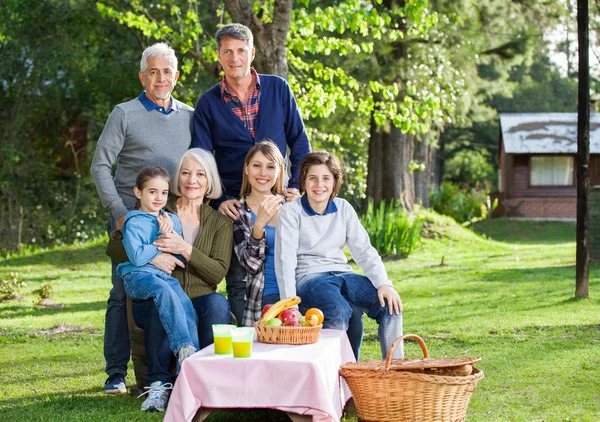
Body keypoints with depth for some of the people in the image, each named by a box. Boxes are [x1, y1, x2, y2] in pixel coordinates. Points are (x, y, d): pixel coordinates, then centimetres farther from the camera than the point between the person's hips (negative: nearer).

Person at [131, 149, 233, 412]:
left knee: (217, 303, -34)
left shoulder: (220, 222, 11)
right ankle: (160, 384, -23)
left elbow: (218, 272, -2)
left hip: (200, 300, 1)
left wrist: (185, 249, -17)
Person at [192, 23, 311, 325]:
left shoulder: (278, 89, 5)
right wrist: (218, 201, -10)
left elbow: (299, 141, 9)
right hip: (234, 206, -1)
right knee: (238, 283, -1)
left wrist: (296, 186, -3)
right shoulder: (208, 103, 3)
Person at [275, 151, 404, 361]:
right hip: (307, 278, -5)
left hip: (342, 274, 5)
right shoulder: (291, 212, -4)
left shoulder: (343, 208, 9)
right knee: (339, 312, -35)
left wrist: (384, 283, -14)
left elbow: (364, 251, 4)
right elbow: (285, 259, -12)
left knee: (390, 305, -19)